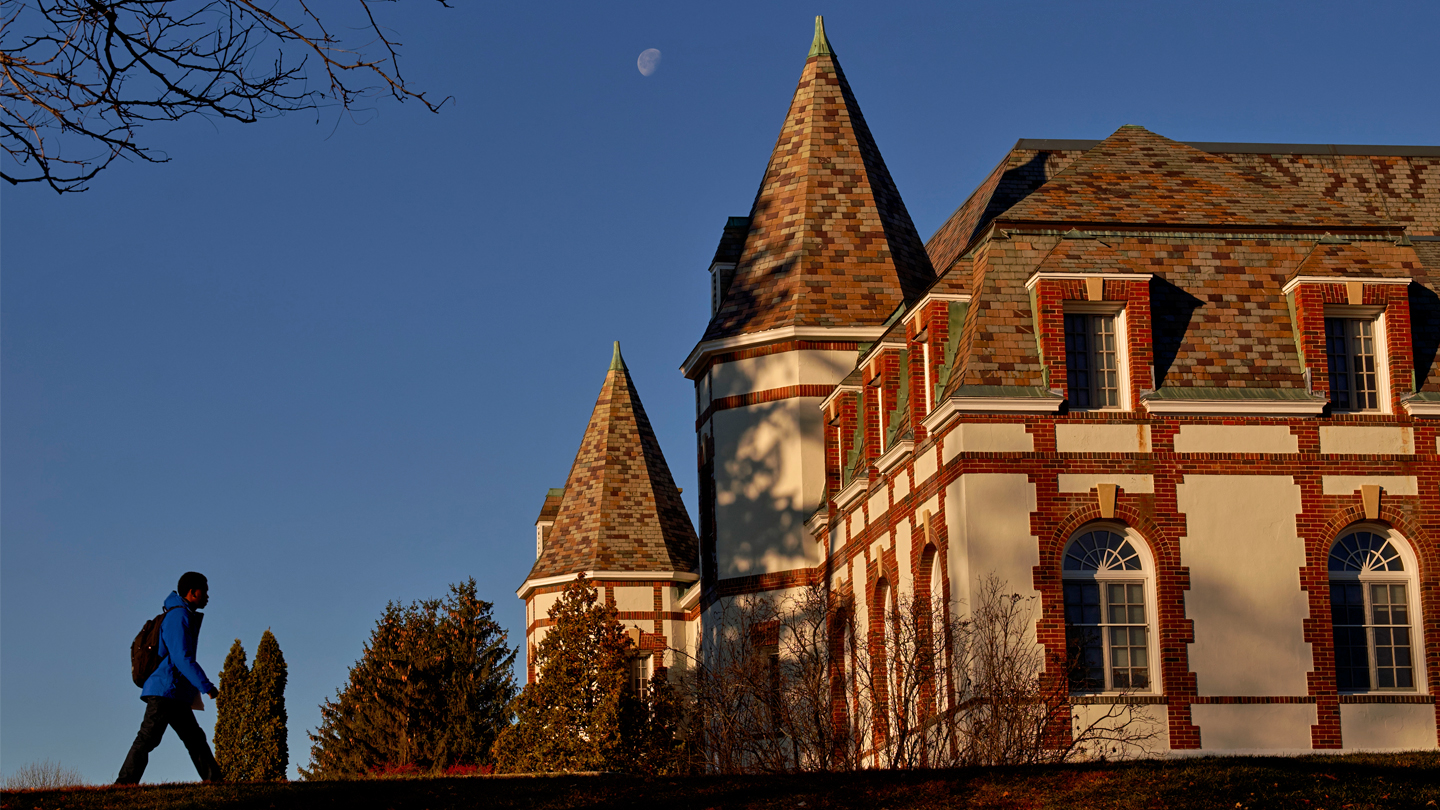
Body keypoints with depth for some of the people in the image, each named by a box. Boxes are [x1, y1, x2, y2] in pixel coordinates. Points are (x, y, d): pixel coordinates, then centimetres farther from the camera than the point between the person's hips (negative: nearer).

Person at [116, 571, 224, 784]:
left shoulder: (185, 616, 20)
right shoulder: (179, 617, -12)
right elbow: (183, 658, -20)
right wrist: (207, 687, -21)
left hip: (176, 696, 11)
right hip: (165, 691, -11)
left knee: (195, 738, 9)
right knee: (147, 739, -14)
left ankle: (214, 778, 9)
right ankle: (125, 782, -16)